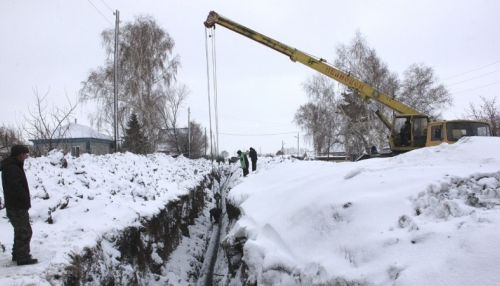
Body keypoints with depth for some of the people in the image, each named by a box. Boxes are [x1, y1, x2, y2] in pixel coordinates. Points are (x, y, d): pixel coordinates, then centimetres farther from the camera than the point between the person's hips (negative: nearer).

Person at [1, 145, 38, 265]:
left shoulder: (12, 166, 14)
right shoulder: (12, 168, -20)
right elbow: (17, 188, -27)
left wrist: (25, 201, 11)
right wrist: (26, 201, -15)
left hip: (15, 206, 10)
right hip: (18, 207, -10)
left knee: (20, 231, 20)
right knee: (25, 232, -4)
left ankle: (17, 254, 29)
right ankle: (23, 258, 1)